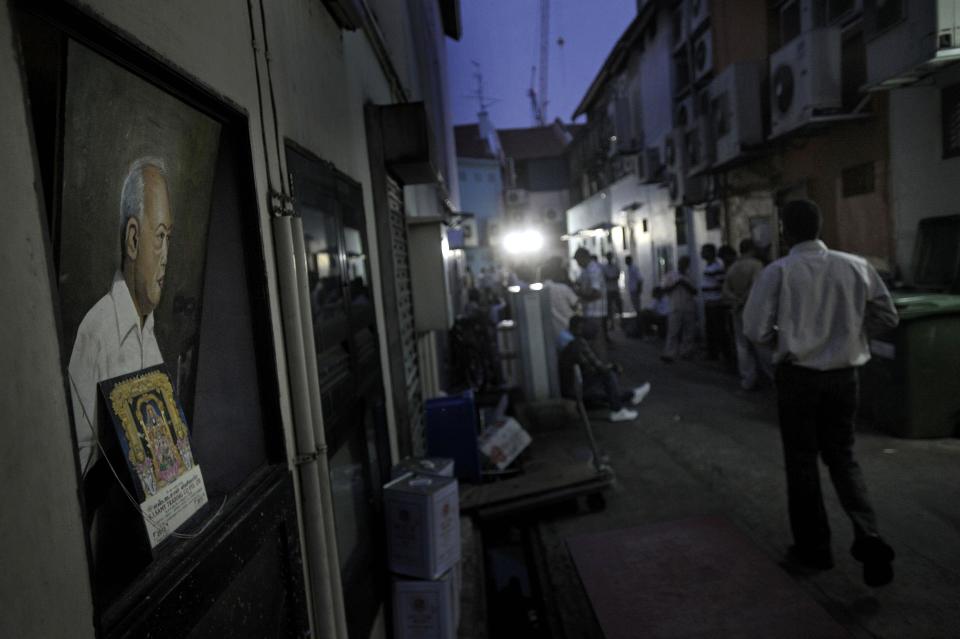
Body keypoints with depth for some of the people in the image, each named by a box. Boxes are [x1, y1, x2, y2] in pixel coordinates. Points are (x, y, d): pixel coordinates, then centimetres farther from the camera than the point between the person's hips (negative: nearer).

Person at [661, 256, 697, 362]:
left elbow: (694, 292, 6)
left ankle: (686, 352, 13)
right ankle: (669, 354, -11)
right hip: (676, 308, -3)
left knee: (688, 332, 4)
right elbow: (665, 289, -1)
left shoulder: (689, 277, 12)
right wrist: (676, 284, -12)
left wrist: (686, 285, -9)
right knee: (673, 332, -8)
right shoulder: (670, 275, 6)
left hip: (689, 308, 3)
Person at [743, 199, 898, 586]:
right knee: (842, 457, 19)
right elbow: (887, 318, 6)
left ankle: (813, 548, 22)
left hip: (798, 376, -3)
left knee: (801, 461, 11)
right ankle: (868, 537, 2)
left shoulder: (778, 272, -12)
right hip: (844, 375, 3)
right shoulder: (856, 266, -2)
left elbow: (755, 330, -12)